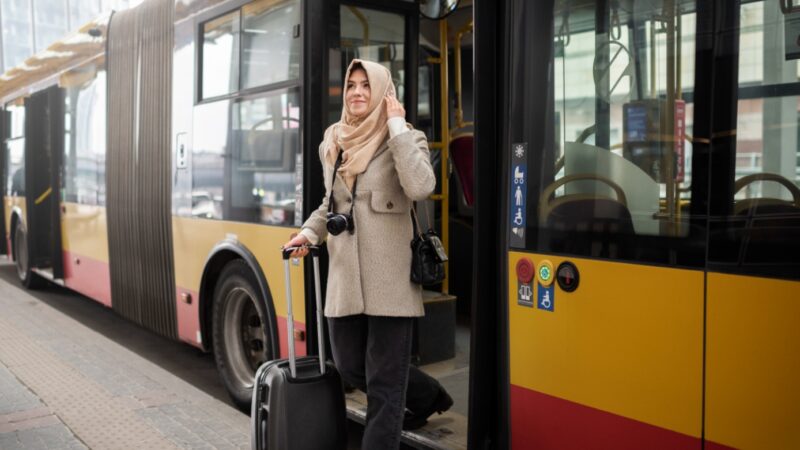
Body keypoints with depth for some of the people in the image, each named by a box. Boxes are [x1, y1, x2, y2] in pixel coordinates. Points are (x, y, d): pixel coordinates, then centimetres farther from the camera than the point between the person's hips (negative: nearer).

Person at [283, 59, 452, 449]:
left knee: (384, 382, 1)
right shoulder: (332, 144, 11)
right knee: (349, 366, 17)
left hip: (390, 277, -6)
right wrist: (309, 232, 8)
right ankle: (427, 397, 41)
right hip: (344, 275, 7)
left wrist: (397, 125, -18)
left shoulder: (406, 138, -4)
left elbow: (420, 187, -25)